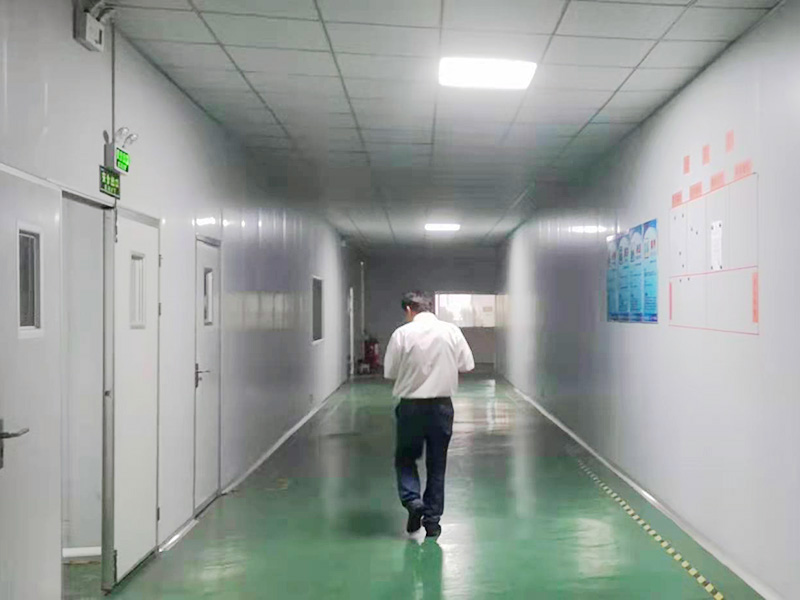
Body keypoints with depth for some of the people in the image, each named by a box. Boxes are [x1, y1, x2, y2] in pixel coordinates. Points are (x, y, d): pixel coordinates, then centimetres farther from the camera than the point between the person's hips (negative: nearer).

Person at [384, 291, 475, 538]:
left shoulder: (402, 333, -8)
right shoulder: (451, 331, -3)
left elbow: (389, 372, -4)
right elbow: (467, 365, 1)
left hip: (411, 405, -2)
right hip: (442, 405, 2)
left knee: (405, 458, 17)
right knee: (437, 463, 13)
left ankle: (412, 500, -3)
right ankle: (432, 520, 19)